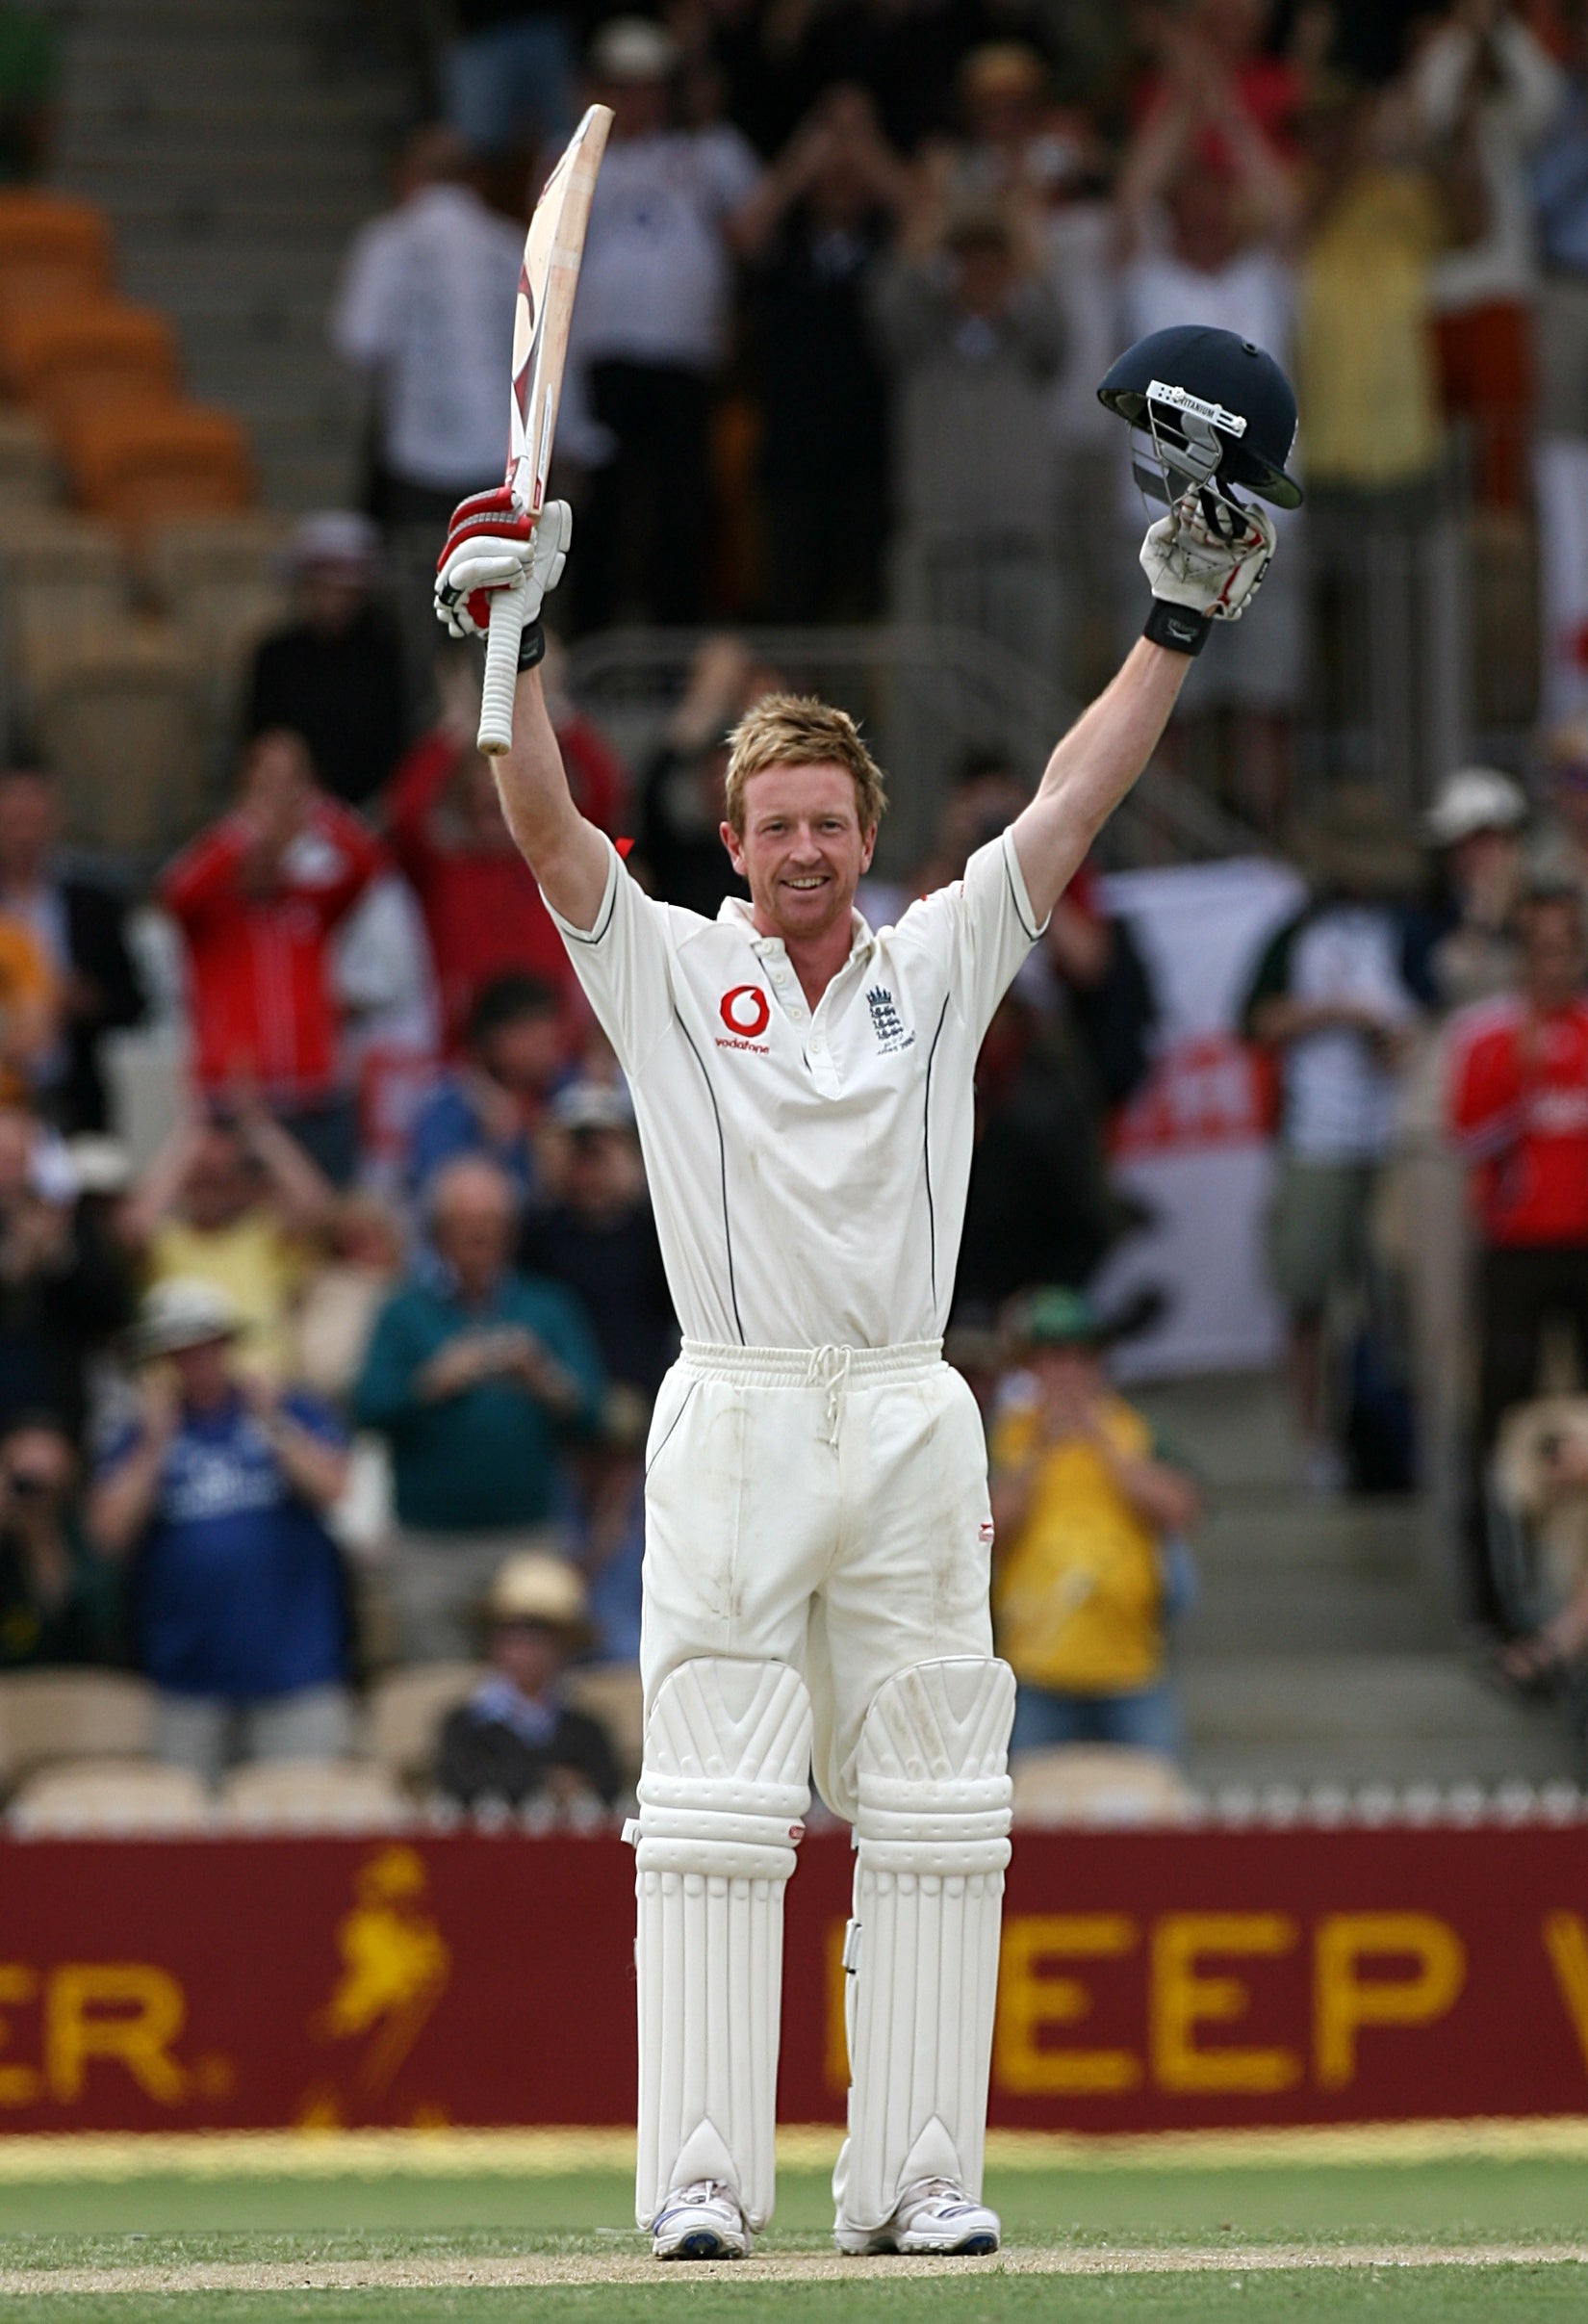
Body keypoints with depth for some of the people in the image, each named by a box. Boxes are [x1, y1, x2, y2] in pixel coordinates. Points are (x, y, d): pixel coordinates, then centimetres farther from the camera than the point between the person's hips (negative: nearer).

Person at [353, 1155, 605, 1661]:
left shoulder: (547, 1309, 11)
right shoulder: (406, 1313, 7)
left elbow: (586, 1411, 1)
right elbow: (370, 1407, -6)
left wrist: (539, 1378, -17)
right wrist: (438, 1382, -20)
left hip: (533, 1540, 1)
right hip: (432, 1547, -1)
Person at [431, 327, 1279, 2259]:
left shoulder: (939, 962, 14)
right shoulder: (666, 967, 8)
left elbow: (1074, 799, 10)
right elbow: (543, 821, -4)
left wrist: (1177, 621, 4)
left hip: (913, 1425, 3)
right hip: (733, 1423, -3)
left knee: (932, 1809, 1)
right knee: (713, 1806, -7)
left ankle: (915, 2175, 4)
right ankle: (698, 2178, -9)